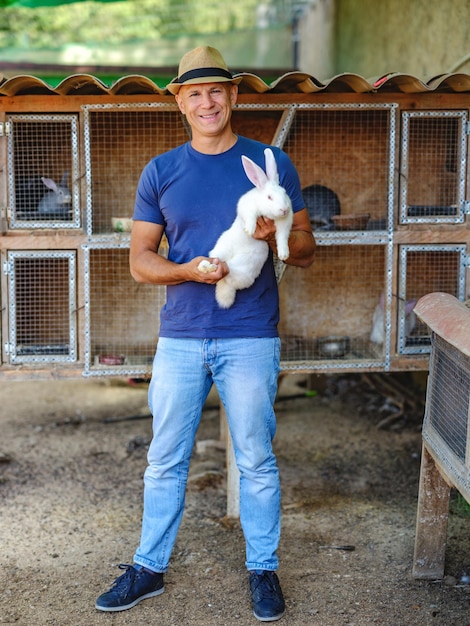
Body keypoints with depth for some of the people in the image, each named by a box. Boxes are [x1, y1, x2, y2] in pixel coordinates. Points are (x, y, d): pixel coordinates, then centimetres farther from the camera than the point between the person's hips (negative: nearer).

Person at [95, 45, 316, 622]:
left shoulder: (272, 164, 2)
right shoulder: (160, 172, 4)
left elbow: (306, 252, 4)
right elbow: (140, 258, 4)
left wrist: (275, 233, -18)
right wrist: (188, 270, -16)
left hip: (251, 338, -1)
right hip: (180, 338, 1)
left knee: (256, 460, 8)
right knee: (165, 460, 9)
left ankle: (262, 568, 23)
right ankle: (149, 567, 24)